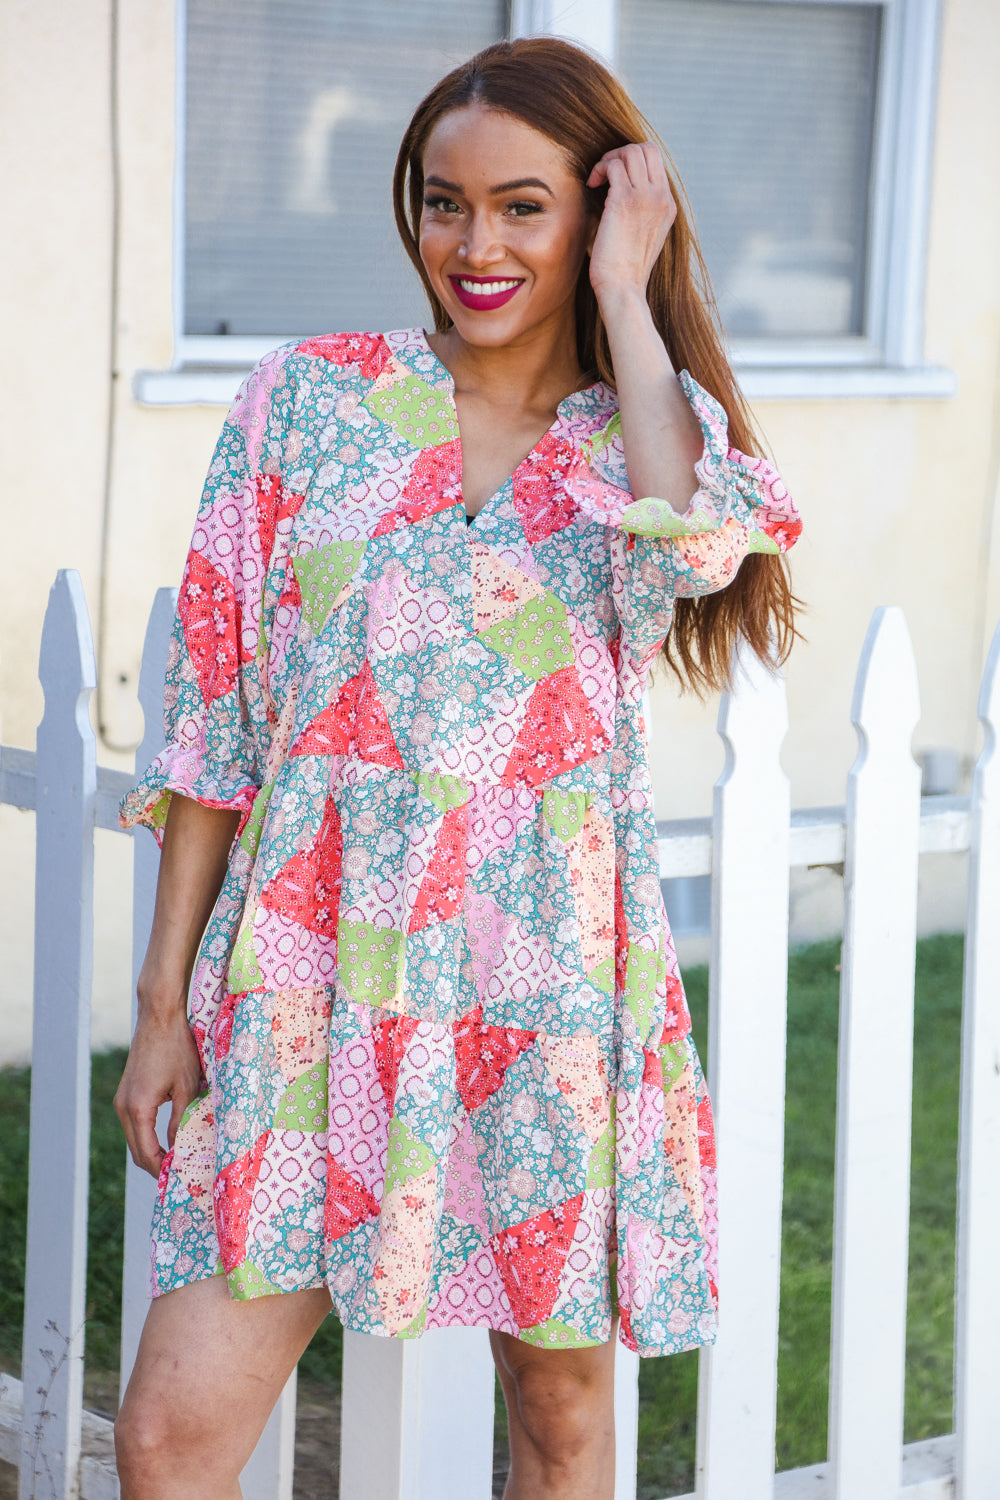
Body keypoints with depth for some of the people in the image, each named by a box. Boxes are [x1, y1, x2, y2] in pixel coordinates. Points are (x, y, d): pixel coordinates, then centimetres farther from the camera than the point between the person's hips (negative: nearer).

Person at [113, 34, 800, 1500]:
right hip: (312, 978, 0)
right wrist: (166, 999, 1)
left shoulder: (649, 432, 6)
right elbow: (212, 722, 5)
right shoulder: (310, 400, 5)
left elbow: (689, 555, -21)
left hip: (552, 983, 1)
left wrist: (623, 298, -9)